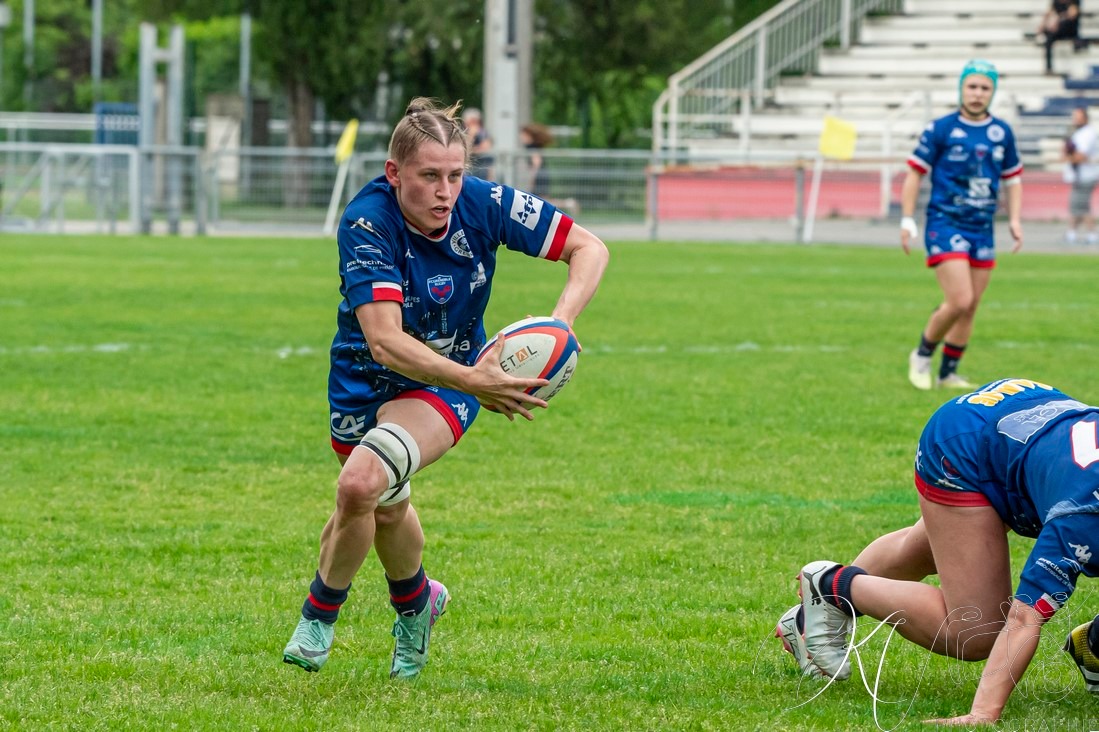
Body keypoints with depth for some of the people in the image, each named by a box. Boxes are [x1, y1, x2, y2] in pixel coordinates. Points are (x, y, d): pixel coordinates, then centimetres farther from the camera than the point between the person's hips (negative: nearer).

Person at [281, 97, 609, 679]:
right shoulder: (367, 222, -30)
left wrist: (559, 323, -33)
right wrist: (472, 380, -52)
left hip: (446, 381, -1)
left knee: (361, 483, -25)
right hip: (366, 378, 1)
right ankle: (416, 603, 54)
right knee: (385, 506, 21)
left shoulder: (483, 204, -23)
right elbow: (385, 340, -39)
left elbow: (589, 248, -14)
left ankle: (321, 610, 1)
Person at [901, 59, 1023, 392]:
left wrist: (1014, 220, 8)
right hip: (945, 224, -5)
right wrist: (907, 220, -6)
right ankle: (922, 356, 6)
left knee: (970, 308, 6)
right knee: (959, 301, -16)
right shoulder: (941, 129, -6)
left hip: (982, 228, 5)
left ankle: (948, 373, 18)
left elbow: (1012, 177, 18)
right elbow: (915, 172, -2)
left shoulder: (1002, 132, 7)